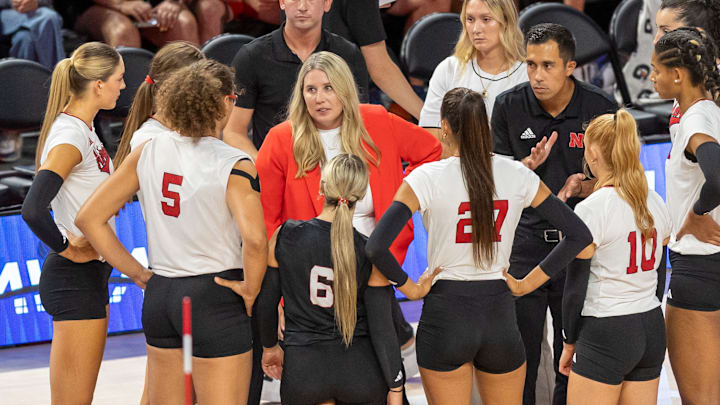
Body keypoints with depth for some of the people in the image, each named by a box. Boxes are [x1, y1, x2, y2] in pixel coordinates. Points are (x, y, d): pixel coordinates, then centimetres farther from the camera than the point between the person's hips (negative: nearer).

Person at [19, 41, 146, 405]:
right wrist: (67, 248, -17)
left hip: (90, 274, 10)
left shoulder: (83, 129, 11)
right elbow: (33, 209, -31)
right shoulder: (70, 137, -19)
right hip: (75, 277, -10)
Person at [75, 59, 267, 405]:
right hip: (215, 299, -6)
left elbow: (89, 218, 6)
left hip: (159, 297, 6)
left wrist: (141, 274, 9)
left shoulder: (147, 153, 3)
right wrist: (249, 296, -11)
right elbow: (254, 239, -28)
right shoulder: (234, 165, -13)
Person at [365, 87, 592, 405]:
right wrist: (529, 283, 4)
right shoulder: (516, 176, 0)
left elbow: (377, 246, -20)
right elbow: (579, 234, 1)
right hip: (500, 313, 3)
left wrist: (406, 285, -4)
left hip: (445, 310, -3)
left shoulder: (428, 178, -10)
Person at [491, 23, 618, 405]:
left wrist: (581, 187, -18)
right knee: (519, 357, 2)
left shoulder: (600, 108, -5)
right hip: (524, 241, 0)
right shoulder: (509, 106, -2)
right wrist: (529, 165, -17)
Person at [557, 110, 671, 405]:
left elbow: (576, 287, -10)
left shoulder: (590, 210, -14)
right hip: (652, 331, 7)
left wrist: (570, 342, 1)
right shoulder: (656, 204, 7)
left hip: (605, 336, -7)